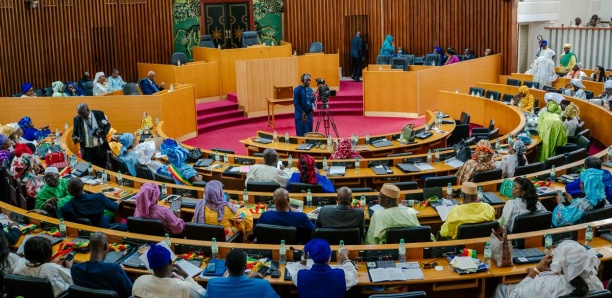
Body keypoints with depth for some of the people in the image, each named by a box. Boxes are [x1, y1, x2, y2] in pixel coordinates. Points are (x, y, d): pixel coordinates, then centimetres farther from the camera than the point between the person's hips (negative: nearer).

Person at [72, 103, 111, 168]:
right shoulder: (77, 119, -3)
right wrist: (75, 138, -17)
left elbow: (107, 125, 5)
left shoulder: (99, 114, -6)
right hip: (87, 150, 0)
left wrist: (103, 133, -15)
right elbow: (75, 133, 7)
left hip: (100, 148, 0)